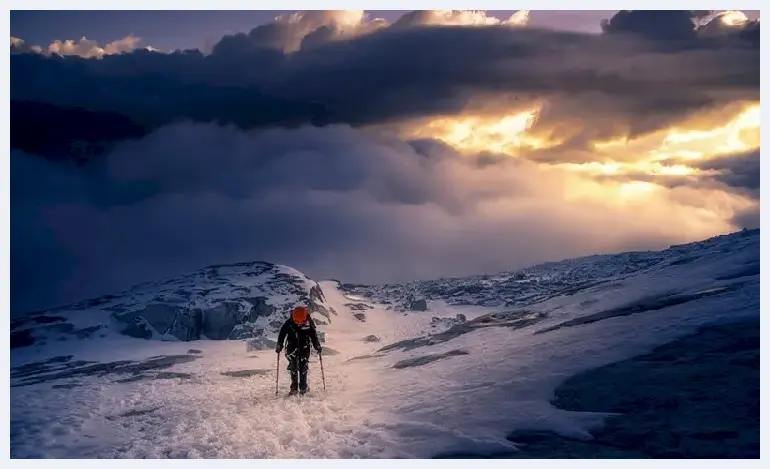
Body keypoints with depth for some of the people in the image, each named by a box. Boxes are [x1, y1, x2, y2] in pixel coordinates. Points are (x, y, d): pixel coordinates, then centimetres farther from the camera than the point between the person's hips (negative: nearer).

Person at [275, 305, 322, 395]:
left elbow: (313, 335, 2)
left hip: (304, 348, 0)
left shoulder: (308, 324, -13)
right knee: (293, 367, -4)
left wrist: (317, 345, -2)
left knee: (303, 367, -1)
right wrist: (279, 345, -5)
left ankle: (303, 387, 8)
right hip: (292, 348, 0)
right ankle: (294, 387, 3)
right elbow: (282, 333, 0)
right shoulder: (288, 323, -15)